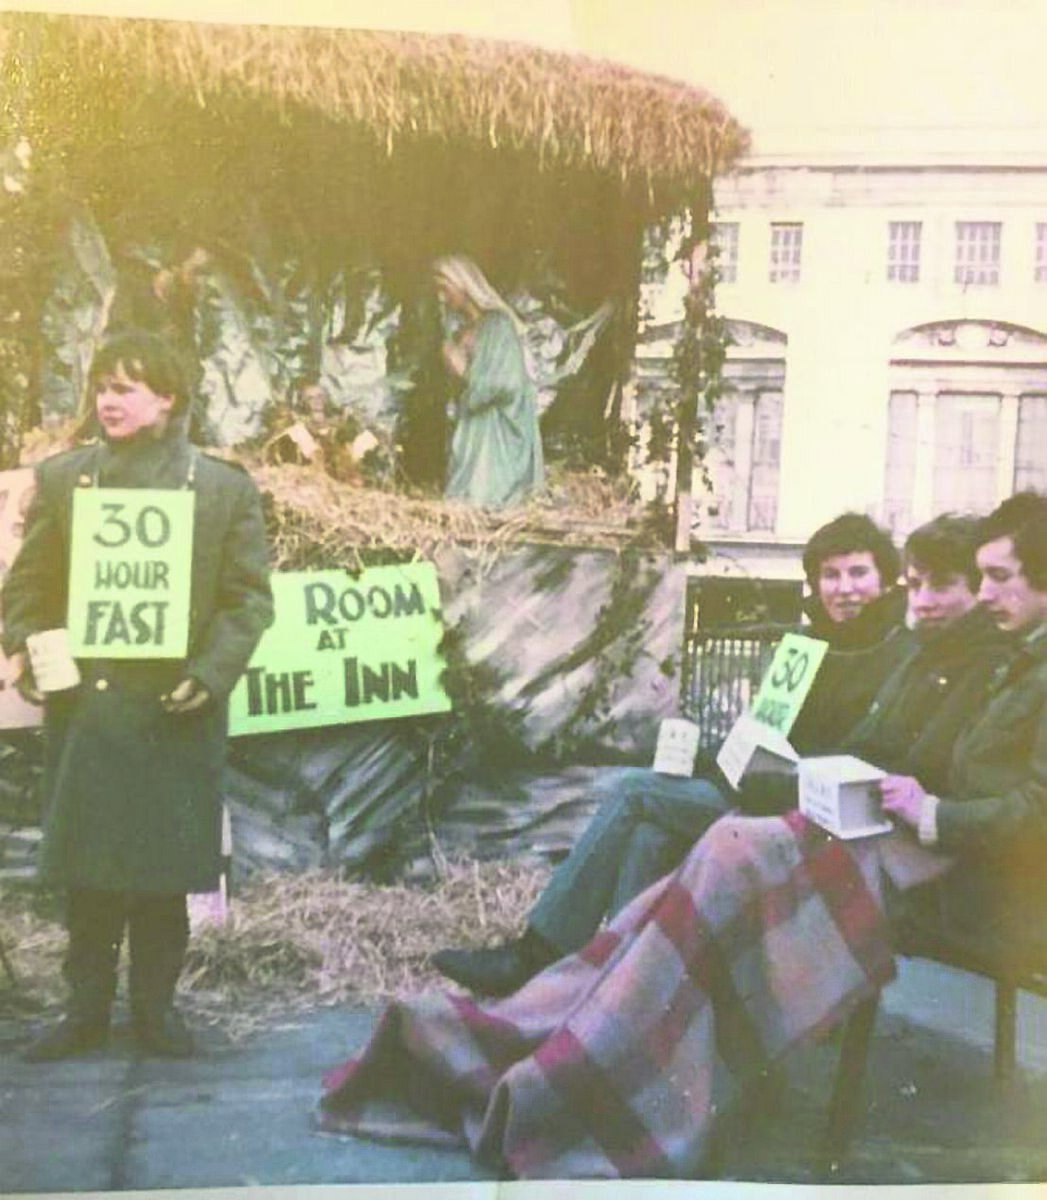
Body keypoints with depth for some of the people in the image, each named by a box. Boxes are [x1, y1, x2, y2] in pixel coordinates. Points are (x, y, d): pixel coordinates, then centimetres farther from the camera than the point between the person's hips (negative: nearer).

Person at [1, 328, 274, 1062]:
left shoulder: (226, 488, 2)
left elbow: (250, 597, -1)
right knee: (85, 866, 6)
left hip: (174, 712, -1)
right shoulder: (61, 478, 9)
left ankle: (156, 1007, 22)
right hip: (83, 707, 2)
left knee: (165, 867, 7)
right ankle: (87, 1009, 20)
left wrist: (211, 673, -13)